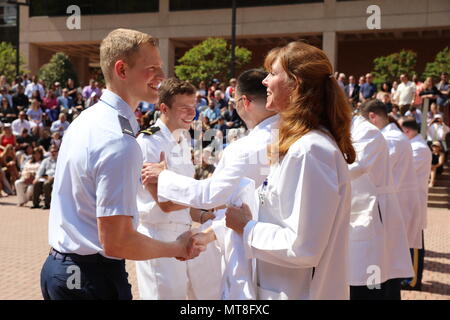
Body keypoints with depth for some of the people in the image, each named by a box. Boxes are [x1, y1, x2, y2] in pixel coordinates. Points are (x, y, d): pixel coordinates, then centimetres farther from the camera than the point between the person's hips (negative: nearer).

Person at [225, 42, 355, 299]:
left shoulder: (310, 151, -22)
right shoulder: (298, 145, 10)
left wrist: (247, 227, -13)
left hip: (299, 292, -9)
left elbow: (303, 247, -25)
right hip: (285, 289, 9)